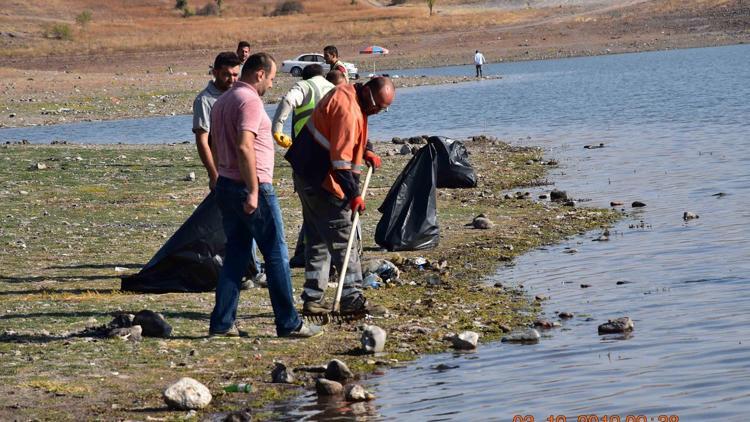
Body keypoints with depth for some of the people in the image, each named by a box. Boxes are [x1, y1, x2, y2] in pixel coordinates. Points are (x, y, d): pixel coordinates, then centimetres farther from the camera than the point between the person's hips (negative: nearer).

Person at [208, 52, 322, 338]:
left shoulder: (222, 102, 16)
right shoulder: (250, 101, -14)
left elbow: (215, 146, 21)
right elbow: (244, 147, -24)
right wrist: (253, 192, -23)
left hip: (226, 186, 9)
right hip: (253, 188, -9)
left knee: (236, 255, 12)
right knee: (276, 255, -2)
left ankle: (222, 323, 9)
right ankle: (288, 324, 0)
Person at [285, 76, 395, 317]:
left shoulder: (347, 94, 9)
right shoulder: (348, 110, -23)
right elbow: (340, 158, -25)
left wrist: (365, 153, 11)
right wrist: (354, 194, -22)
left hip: (308, 176, 10)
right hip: (323, 182, -10)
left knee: (318, 240, 12)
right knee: (342, 240, -6)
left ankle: (313, 298, 15)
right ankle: (353, 298, -5)